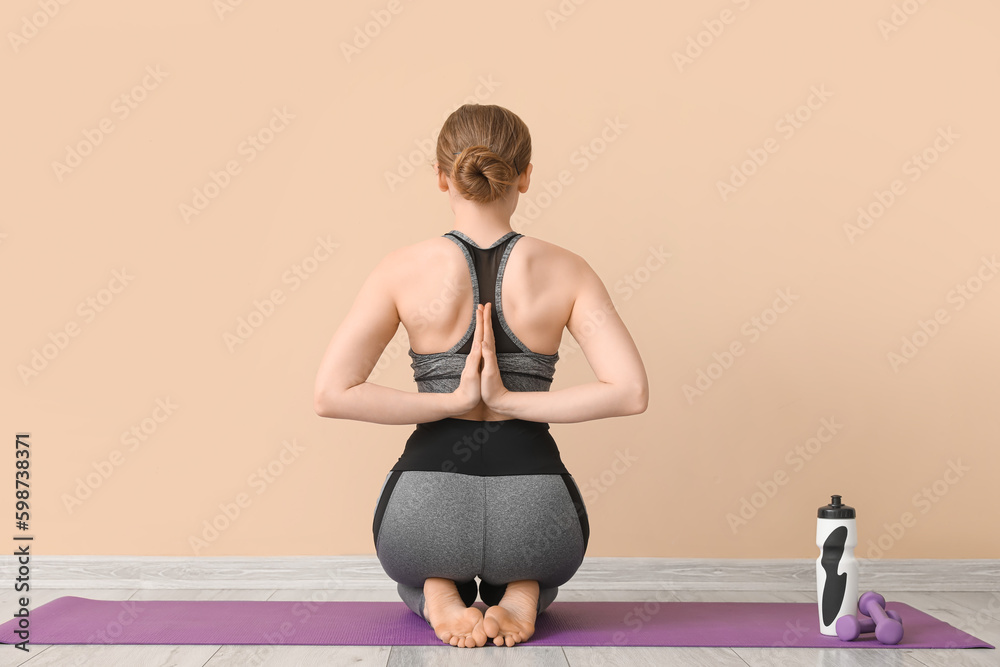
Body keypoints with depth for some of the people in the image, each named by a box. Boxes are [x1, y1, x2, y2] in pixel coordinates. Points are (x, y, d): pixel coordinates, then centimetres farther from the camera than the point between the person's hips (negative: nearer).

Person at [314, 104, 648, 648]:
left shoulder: (404, 269, -5)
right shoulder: (565, 270, -3)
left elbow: (332, 395, -12)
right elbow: (630, 391, -12)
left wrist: (452, 402, -7)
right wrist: (511, 400, -7)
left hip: (427, 512, 0)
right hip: (534, 511, 0)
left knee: (413, 563, 39)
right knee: (542, 554, 40)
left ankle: (439, 596, 4)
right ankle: (521, 593, 4)